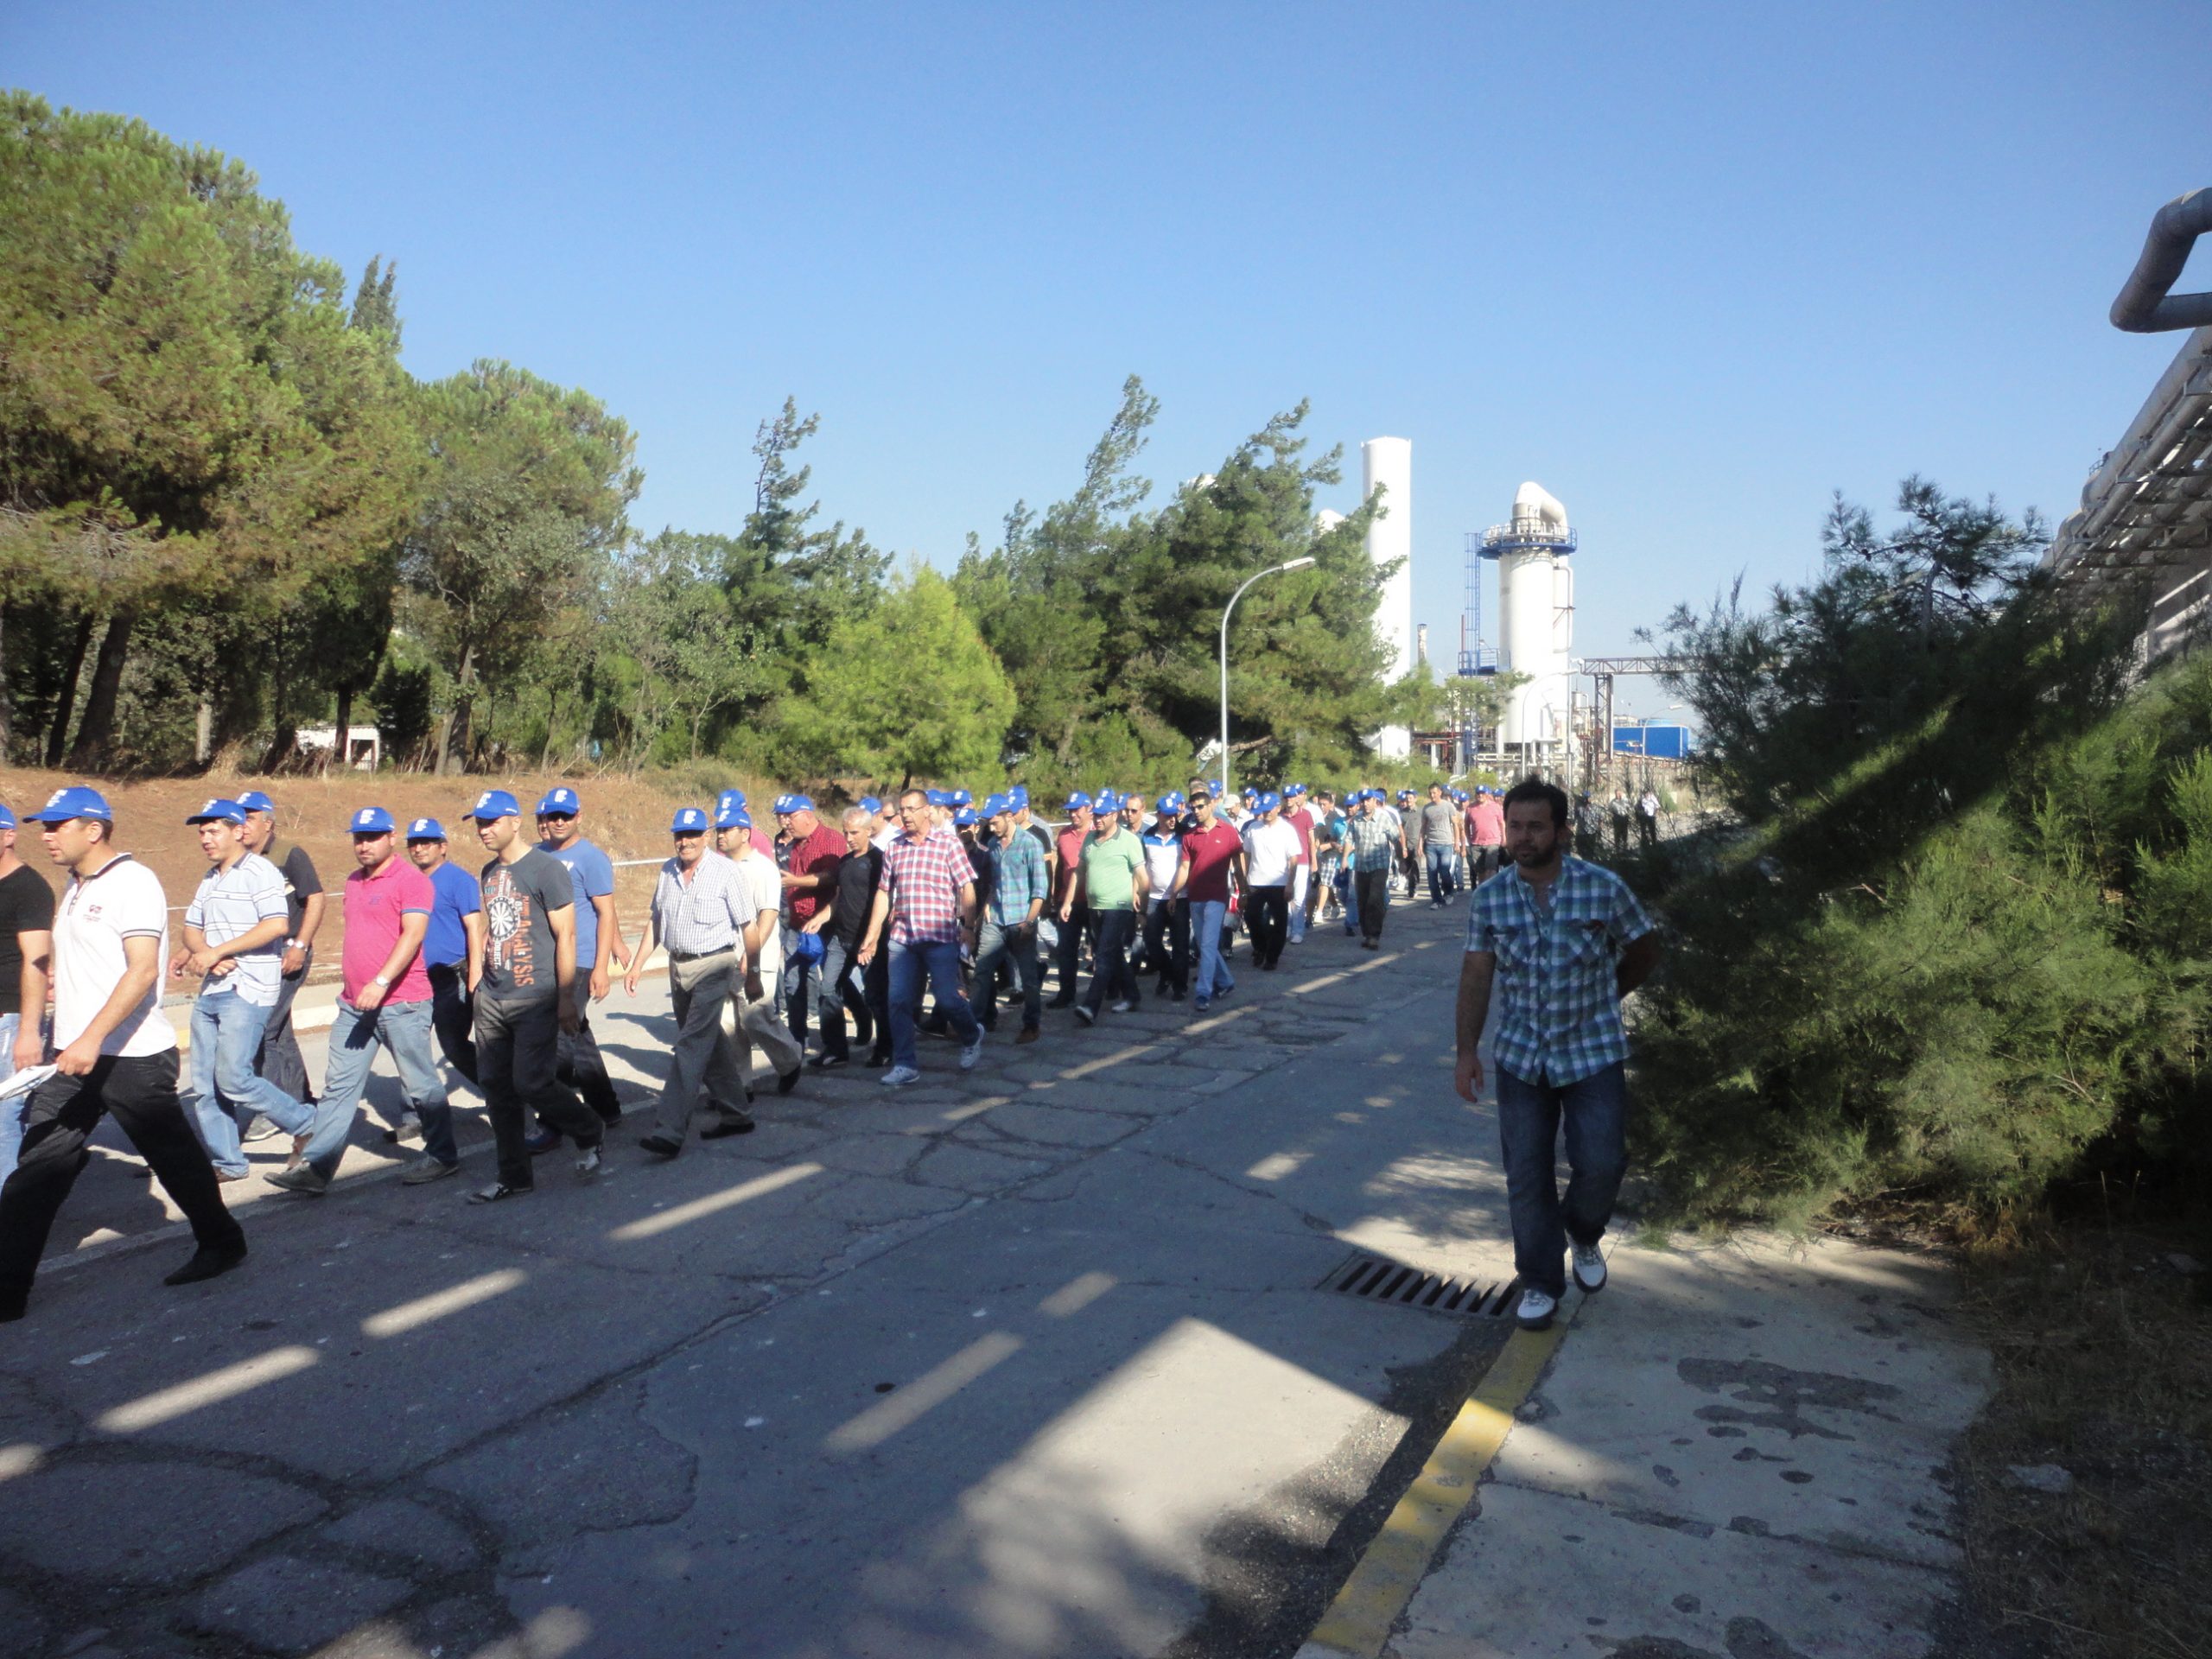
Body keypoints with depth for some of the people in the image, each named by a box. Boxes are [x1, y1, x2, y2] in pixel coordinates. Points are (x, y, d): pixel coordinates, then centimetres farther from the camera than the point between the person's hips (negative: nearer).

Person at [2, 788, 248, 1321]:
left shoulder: (132, 882, -14)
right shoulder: (77, 887, 14)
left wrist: (93, 1039, -29)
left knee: (175, 1156, 7)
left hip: (133, 1057, -8)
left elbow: (142, 970, -23)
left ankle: (222, 1243, 25)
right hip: (74, 1055, 8)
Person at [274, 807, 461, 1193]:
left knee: (420, 1084, 2)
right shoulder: (354, 882, 16)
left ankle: (443, 1156, 16)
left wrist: (381, 981, -29)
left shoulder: (410, 880, -11)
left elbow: (413, 935, -20)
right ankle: (315, 1168, 8)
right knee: (338, 1086, 6)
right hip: (354, 1003, 8)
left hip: (401, 1002, -8)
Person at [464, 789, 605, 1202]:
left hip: (535, 998, -7)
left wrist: (566, 997, -14)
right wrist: (481, 974, 14)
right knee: (495, 1086, 8)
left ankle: (589, 1134, 17)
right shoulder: (490, 873, 13)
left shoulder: (546, 869, -10)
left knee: (532, 1083, -10)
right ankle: (514, 1177, 19)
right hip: (491, 999, 8)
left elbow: (565, 936, -12)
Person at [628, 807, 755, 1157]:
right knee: (709, 1044, 14)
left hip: (714, 965, -7)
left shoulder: (725, 871, -8)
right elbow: (654, 922, 17)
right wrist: (637, 965, 13)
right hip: (679, 967, 7)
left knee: (691, 1046, -12)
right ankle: (735, 1114, 28)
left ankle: (670, 1131, -14)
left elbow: (747, 925, -8)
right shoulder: (667, 872, 9)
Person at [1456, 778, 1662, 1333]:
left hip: (1593, 1052, -1)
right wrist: (1467, 1050, -7)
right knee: (1526, 1176, 3)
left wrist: (1601, 997, 10)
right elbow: (1476, 976, -1)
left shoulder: (1604, 888, -9)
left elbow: (1644, 952, 6)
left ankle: (1583, 1234, 30)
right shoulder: (1490, 900, -3)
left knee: (1601, 1163, -4)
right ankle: (1539, 1281, 20)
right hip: (1520, 1057, 2)